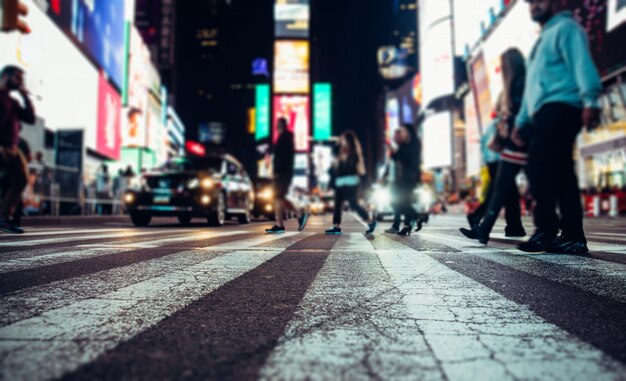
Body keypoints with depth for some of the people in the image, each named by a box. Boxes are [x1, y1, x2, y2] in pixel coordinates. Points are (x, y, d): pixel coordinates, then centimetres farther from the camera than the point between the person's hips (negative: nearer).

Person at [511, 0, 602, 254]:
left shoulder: (565, 27, 5)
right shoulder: (542, 41, 33)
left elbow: (582, 63, -12)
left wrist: (590, 100, -26)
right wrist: (521, 121, 28)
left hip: (559, 108, -9)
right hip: (544, 114, 9)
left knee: (540, 168, -19)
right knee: (559, 174, 3)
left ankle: (546, 231, -17)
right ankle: (573, 237, 4)